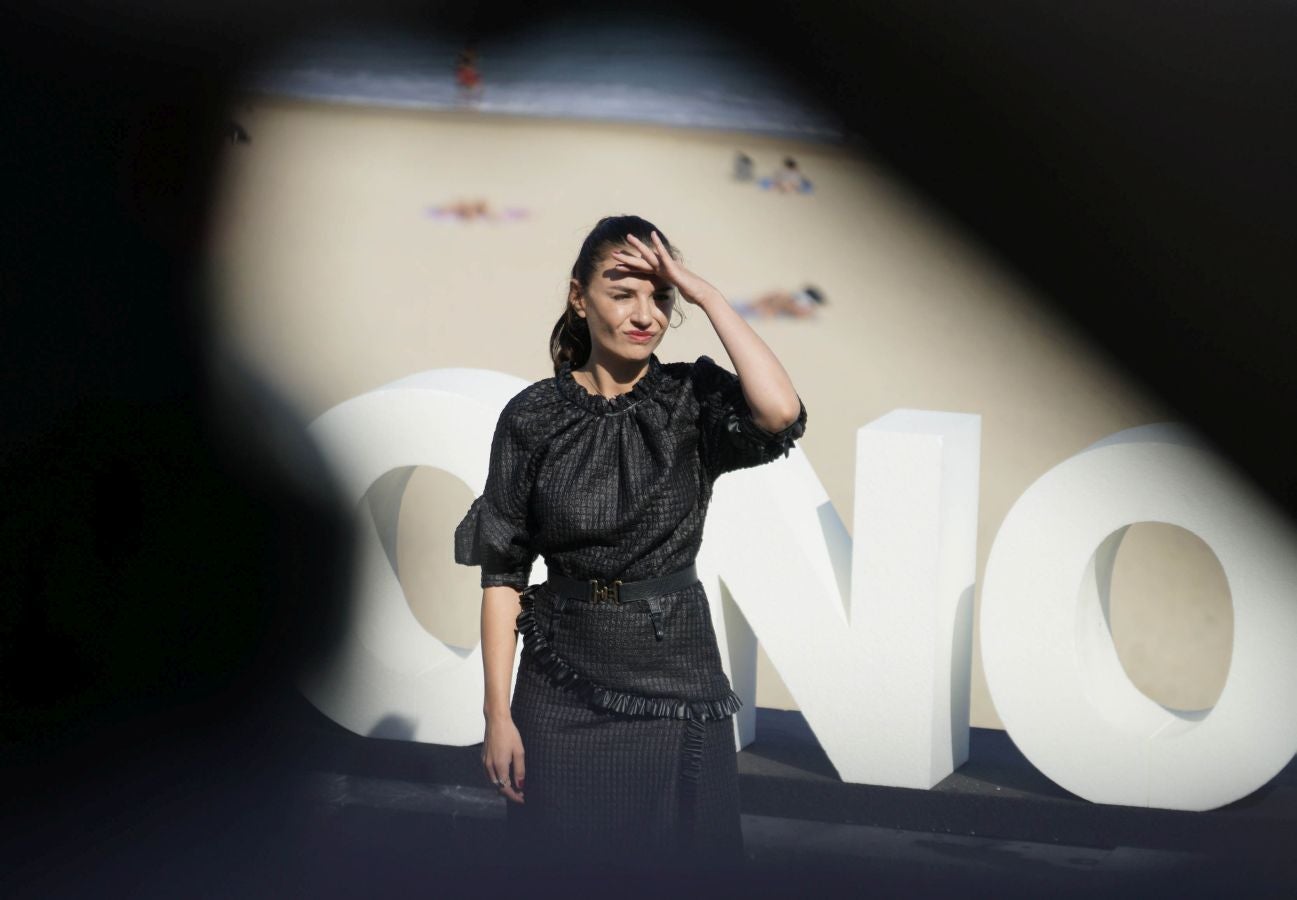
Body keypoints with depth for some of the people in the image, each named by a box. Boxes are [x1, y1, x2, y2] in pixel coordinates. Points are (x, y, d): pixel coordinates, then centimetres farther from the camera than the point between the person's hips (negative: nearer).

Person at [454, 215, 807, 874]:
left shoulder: (693, 400, -3)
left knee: (682, 855, 8)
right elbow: (503, 571, -1)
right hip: (564, 684, 0)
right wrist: (498, 713, -6)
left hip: (676, 676, 0)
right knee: (563, 855, 8)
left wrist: (705, 294, -19)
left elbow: (781, 414, -26)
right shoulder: (534, 416, -3)